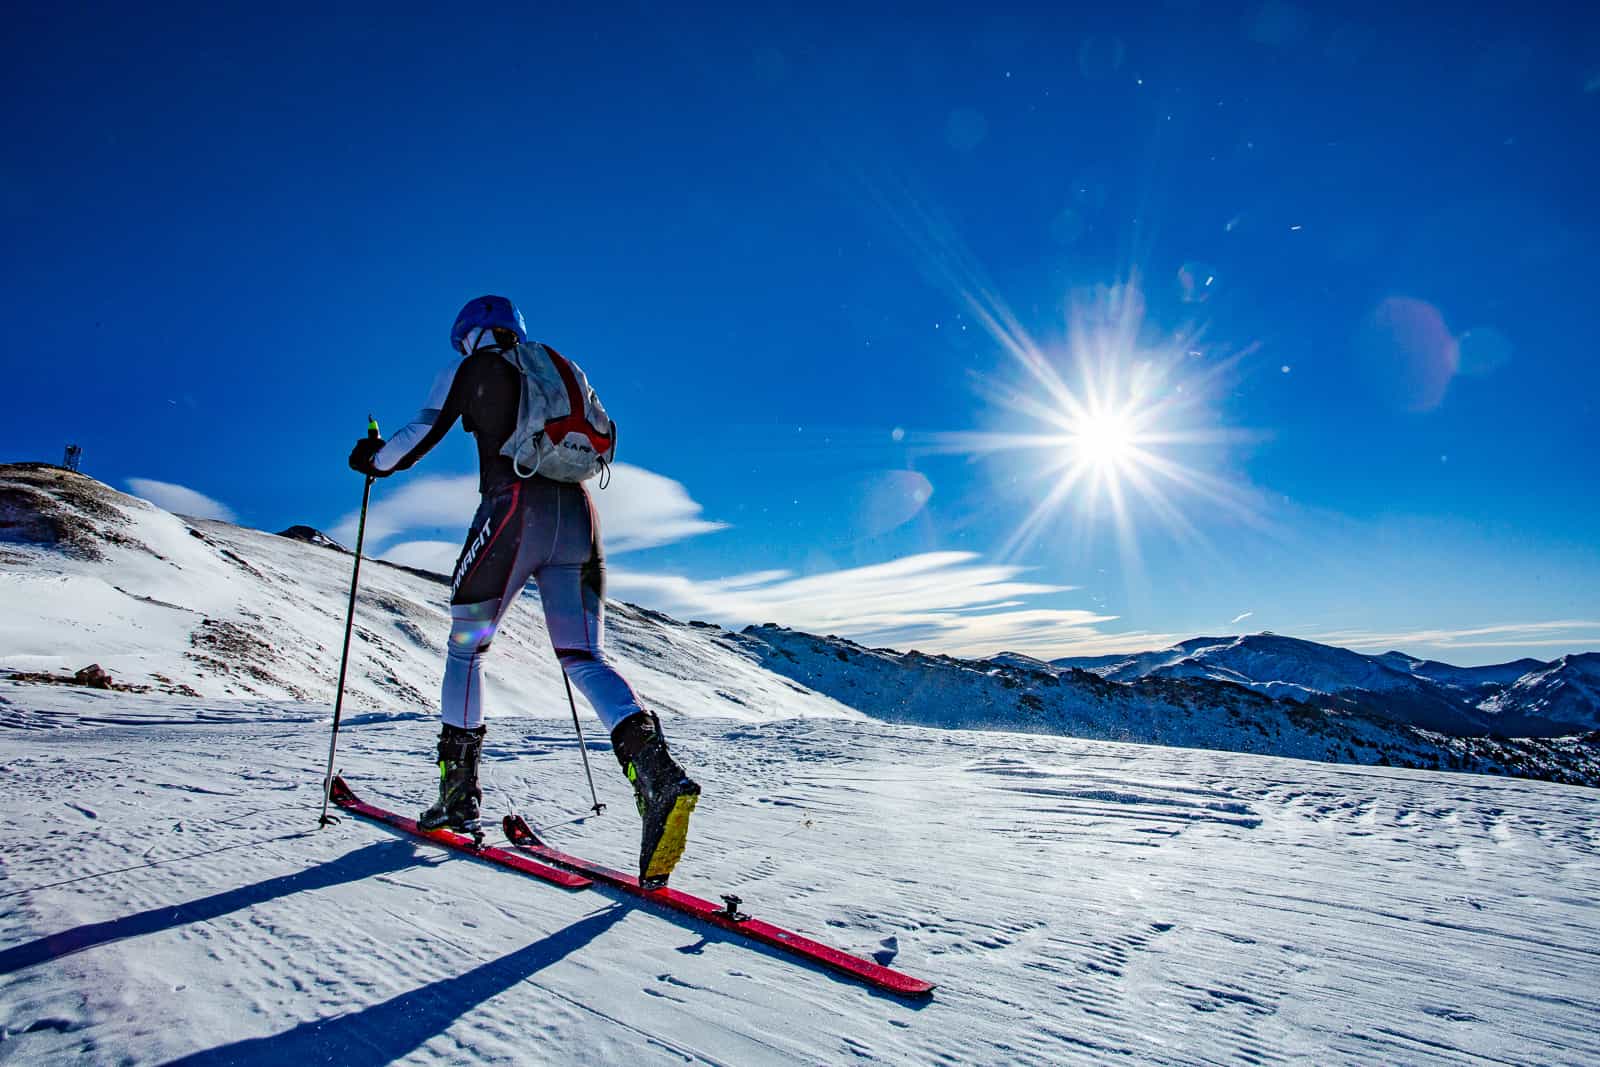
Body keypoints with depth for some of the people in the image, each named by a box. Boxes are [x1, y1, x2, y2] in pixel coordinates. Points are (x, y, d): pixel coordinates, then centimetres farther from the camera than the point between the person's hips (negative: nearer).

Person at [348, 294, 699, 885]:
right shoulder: (561, 366, 25)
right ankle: (654, 767, -24)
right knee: (586, 658, 0)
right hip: (578, 515, 4)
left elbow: (423, 432, 8)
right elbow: (604, 435, 24)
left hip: (513, 509, -4)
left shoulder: (471, 367, 12)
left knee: (466, 647, 14)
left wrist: (375, 459, 27)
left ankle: (459, 793, 20)